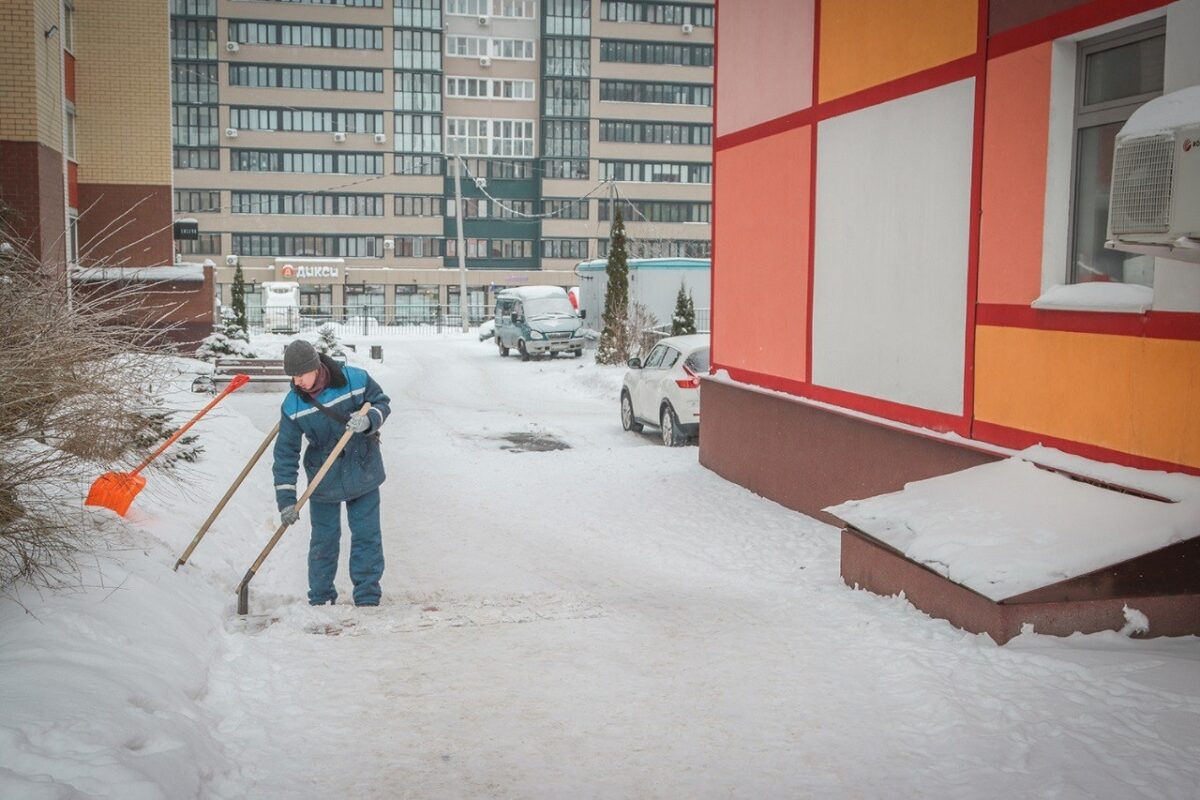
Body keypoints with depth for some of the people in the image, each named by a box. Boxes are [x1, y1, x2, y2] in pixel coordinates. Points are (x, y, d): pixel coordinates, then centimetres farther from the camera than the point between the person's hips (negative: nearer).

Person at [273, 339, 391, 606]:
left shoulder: (355, 379, -17)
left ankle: (368, 599, 16)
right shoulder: (292, 405, -14)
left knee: (367, 536, 5)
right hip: (323, 481, 0)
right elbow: (286, 453, -11)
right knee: (323, 540, 7)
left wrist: (369, 420, -25)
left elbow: (382, 402, -1)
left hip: (363, 472, 0)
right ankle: (320, 600, 23)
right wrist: (286, 499, -16)